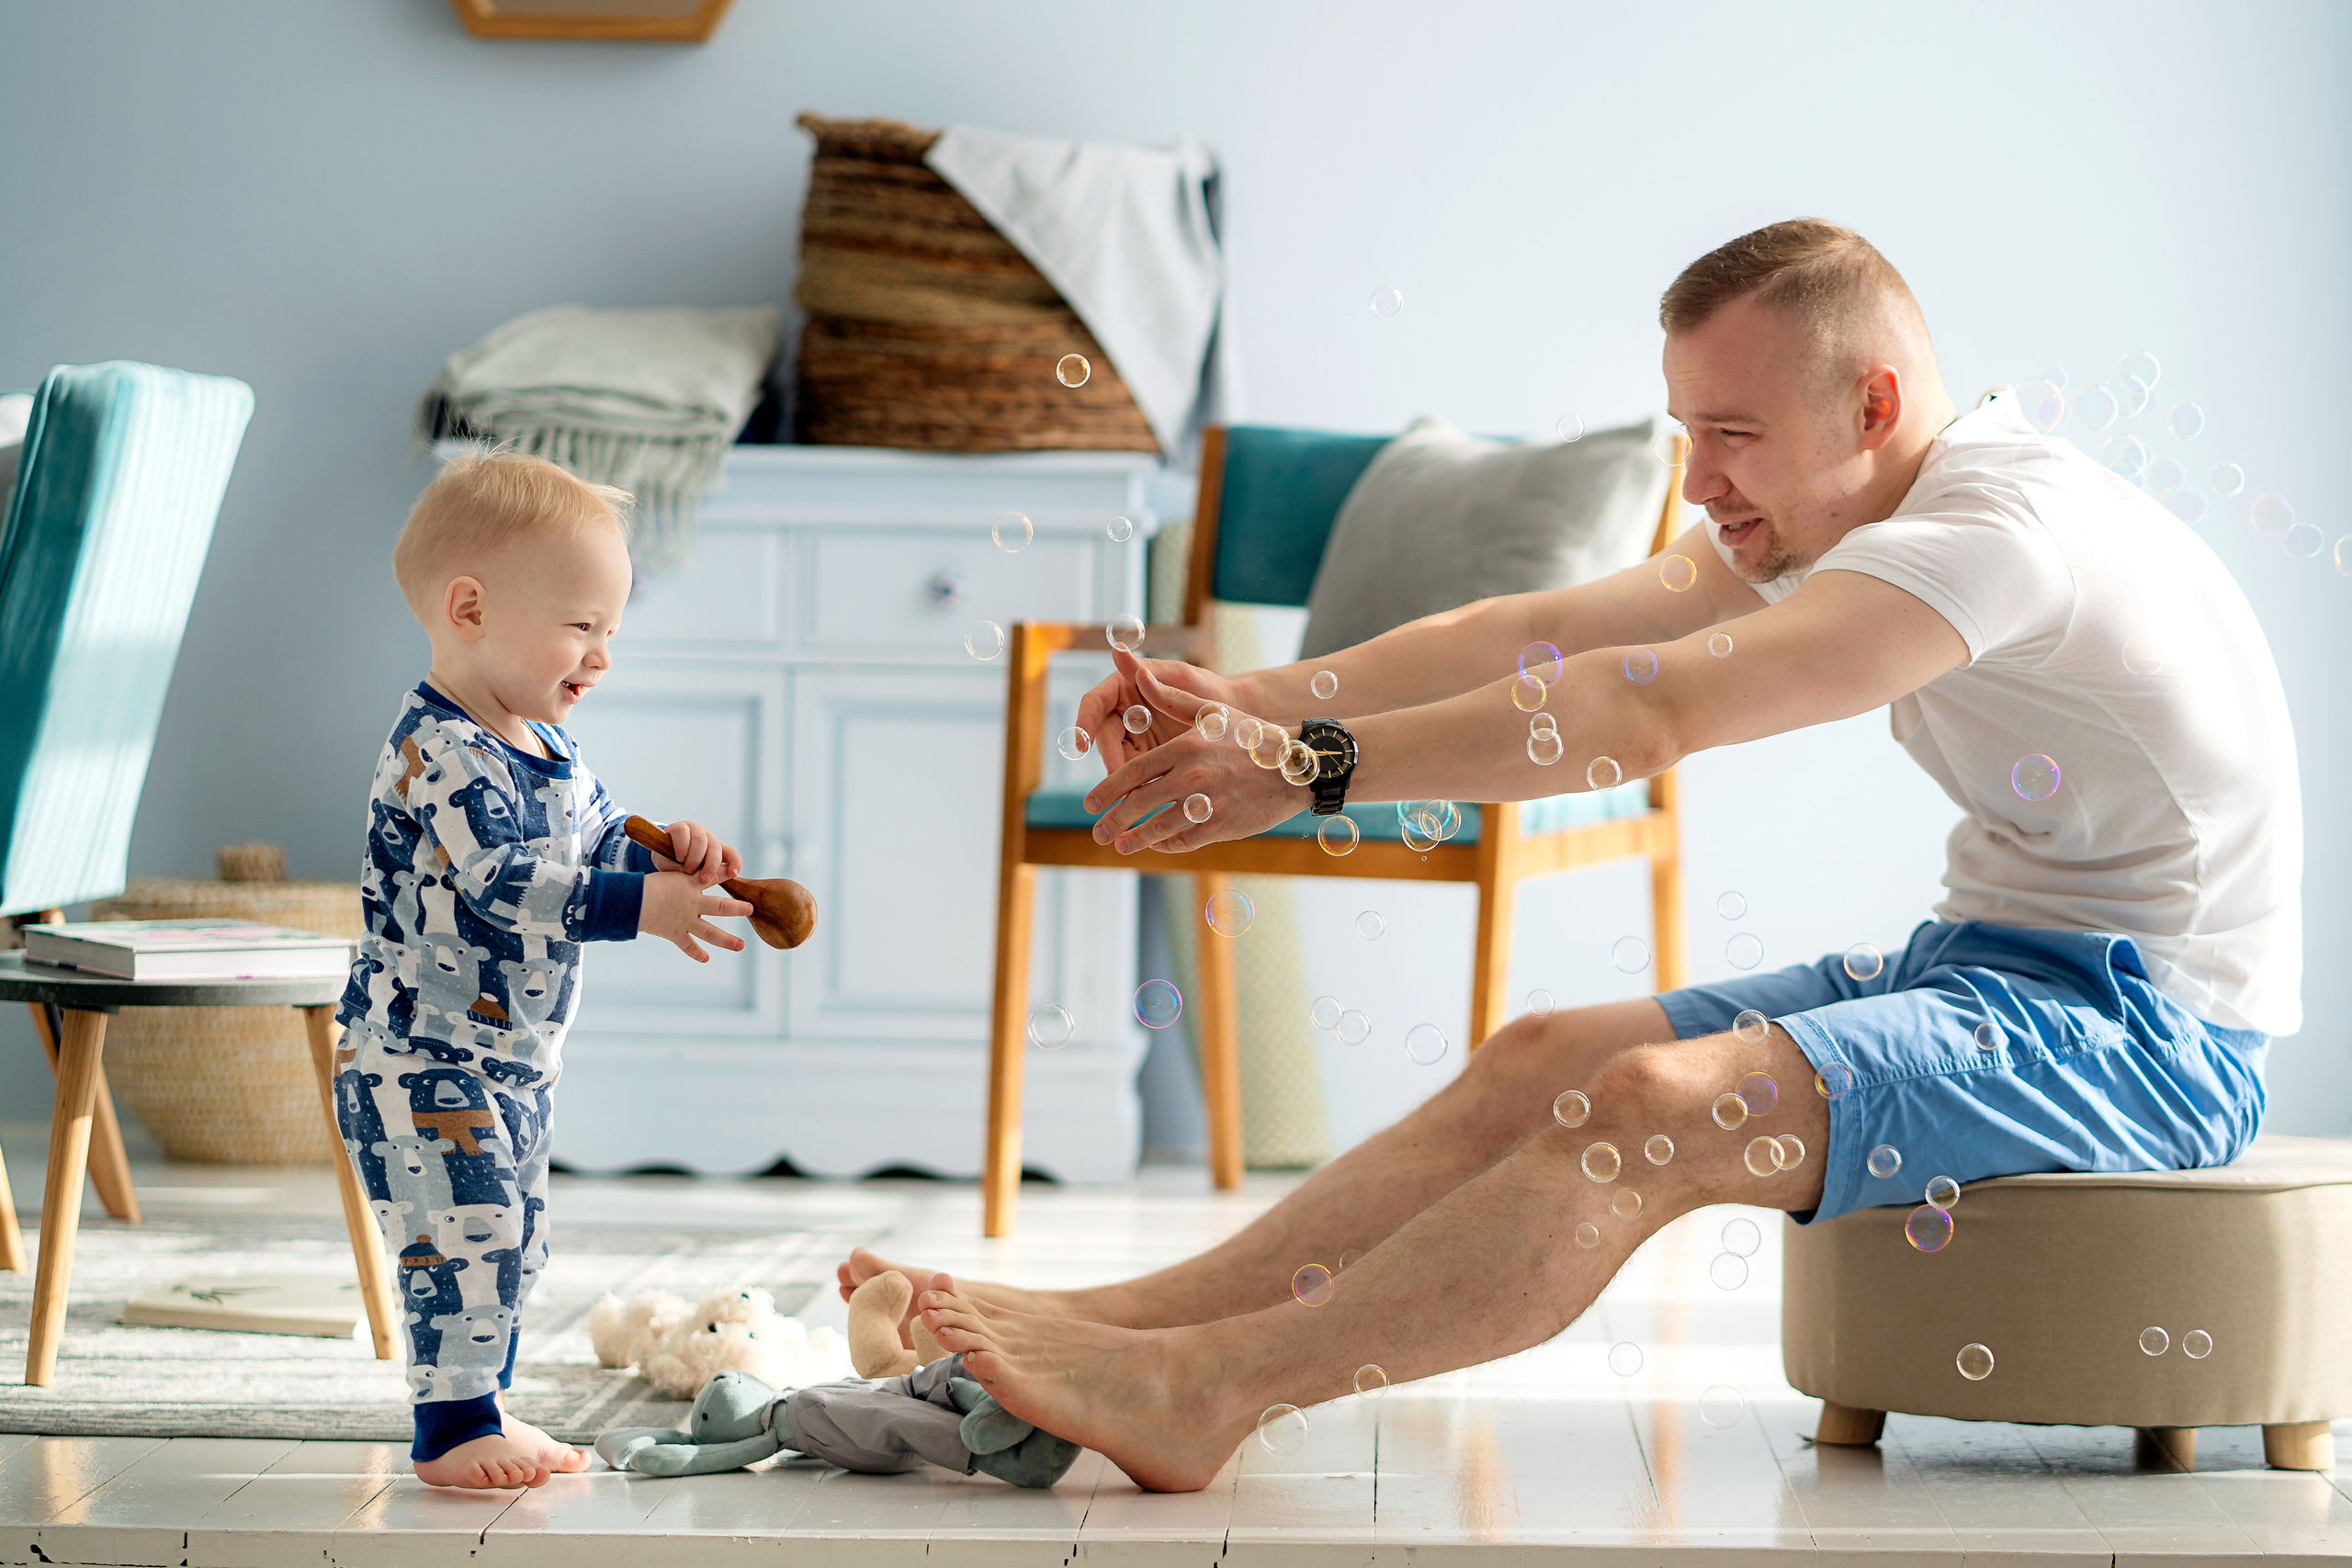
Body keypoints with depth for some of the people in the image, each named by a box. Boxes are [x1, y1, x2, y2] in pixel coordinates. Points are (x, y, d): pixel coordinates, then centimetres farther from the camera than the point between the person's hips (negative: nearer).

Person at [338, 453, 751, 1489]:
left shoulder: (542, 748, 11)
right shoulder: (440, 753, -21)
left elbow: (599, 839, 21)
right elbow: (498, 891, -31)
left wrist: (667, 852, -1)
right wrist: (640, 904, -34)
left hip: (510, 1065, 10)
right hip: (425, 1060, -10)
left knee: (513, 1243, 16)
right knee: (466, 1238, -10)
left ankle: (483, 1408, 26)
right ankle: (454, 1428, -2)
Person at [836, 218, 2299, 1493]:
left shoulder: (2007, 524, -22)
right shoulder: (1814, 517, 10)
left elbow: (1648, 709, -30)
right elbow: (1542, 630, -1)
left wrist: (1316, 766, -30)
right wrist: (1256, 698, -14)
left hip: (2151, 1027, -9)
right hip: (1992, 961, 9)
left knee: (1655, 1104, -26)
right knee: (1541, 1061, -4)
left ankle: (1197, 1389, -28)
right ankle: (1123, 1316, -10)